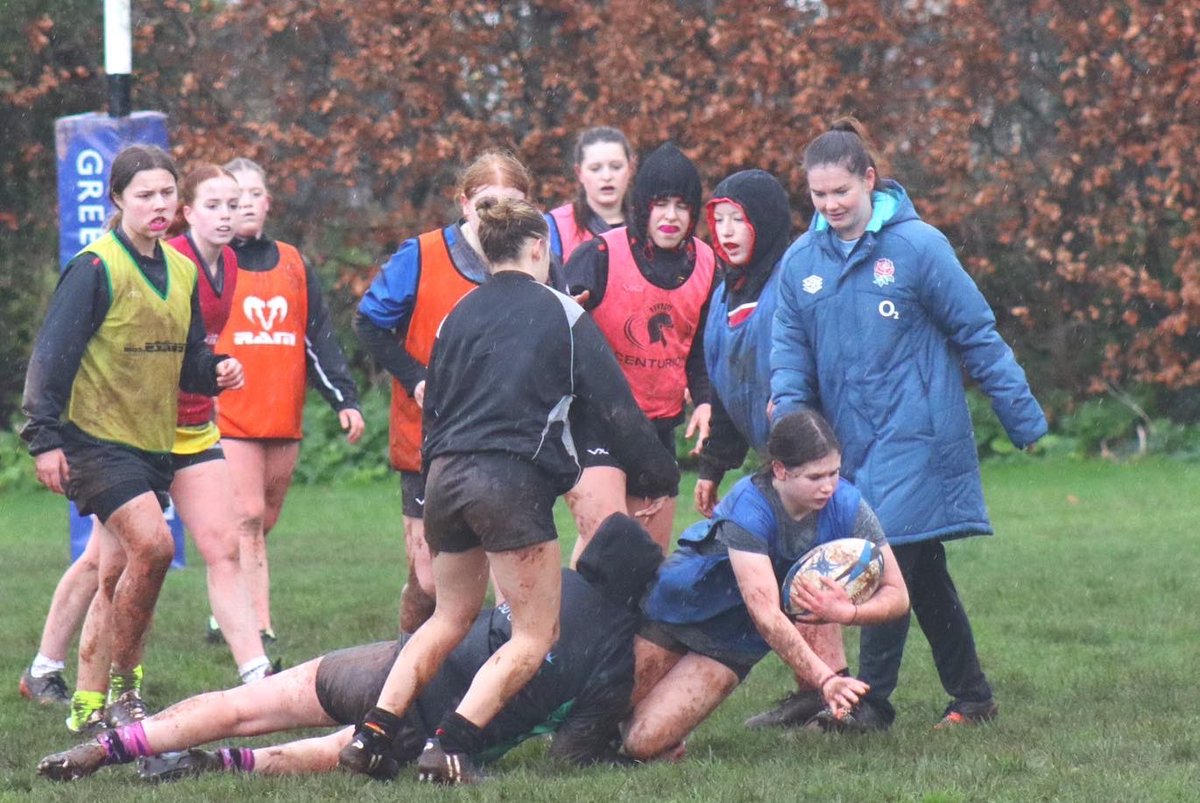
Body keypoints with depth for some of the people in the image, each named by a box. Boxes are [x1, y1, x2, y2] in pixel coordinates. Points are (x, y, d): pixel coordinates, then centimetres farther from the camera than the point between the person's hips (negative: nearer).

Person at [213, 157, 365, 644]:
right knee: (247, 519, -13)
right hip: (228, 417, -5)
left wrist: (344, 399, 7)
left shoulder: (293, 265, 15)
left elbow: (319, 338, 15)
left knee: (263, 523, 8)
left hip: (283, 418, 5)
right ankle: (259, 627, -16)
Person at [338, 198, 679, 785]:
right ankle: (450, 745, -16)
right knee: (535, 635, 0)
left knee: (450, 617, 23)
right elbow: (614, 406, 2)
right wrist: (660, 473, 13)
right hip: (512, 481, -6)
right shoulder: (561, 313, 2)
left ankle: (371, 736, 10)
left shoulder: (460, 315, 17)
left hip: (445, 473, 6)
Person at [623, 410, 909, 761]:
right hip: (675, 609, -1)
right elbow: (765, 613, -39)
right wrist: (824, 678, -49)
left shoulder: (845, 505, -18)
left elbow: (896, 594, -14)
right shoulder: (748, 508, -31)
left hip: (734, 643, 1)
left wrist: (847, 612, -36)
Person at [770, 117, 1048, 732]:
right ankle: (972, 698, 20)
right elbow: (789, 347, 10)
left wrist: (1024, 419, -2)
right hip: (851, 441, 5)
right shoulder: (801, 262, 6)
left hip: (916, 433, -5)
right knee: (924, 573, 11)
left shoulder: (917, 246, -8)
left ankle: (871, 702, -7)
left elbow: (977, 336, -4)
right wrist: (789, 408, -11)